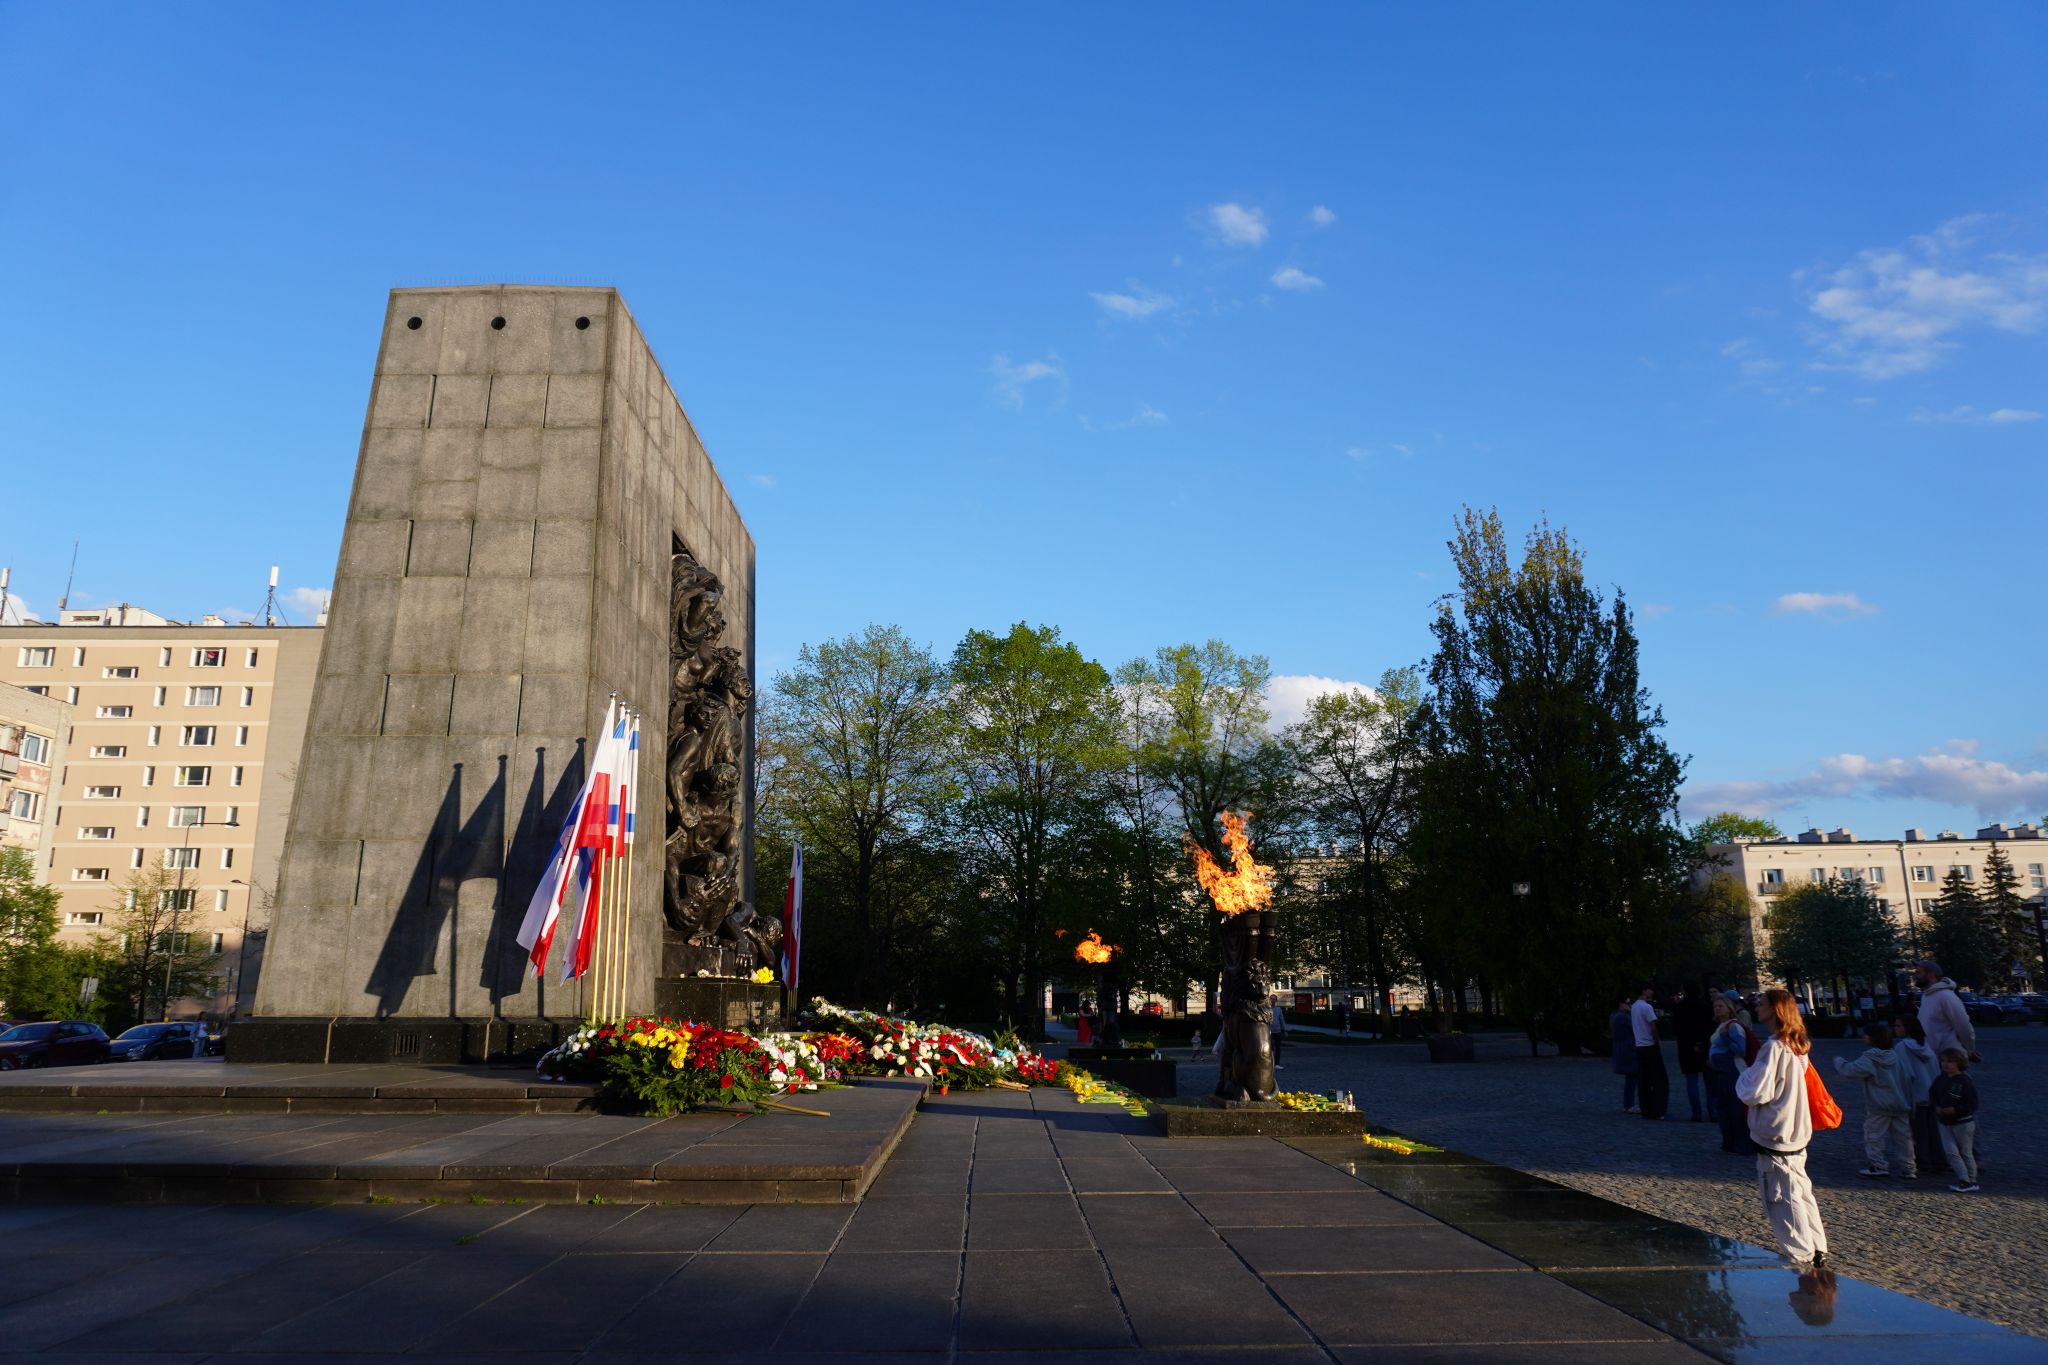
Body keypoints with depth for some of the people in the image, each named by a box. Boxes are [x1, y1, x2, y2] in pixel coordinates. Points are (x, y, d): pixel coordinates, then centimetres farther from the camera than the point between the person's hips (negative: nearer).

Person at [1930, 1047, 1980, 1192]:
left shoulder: (1965, 1081, -16)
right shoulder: (1941, 1080, 3)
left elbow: (1972, 1104, -16)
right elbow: (1932, 1094, 12)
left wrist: (1955, 1110, -24)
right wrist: (1936, 1107, -6)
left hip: (1963, 1123, -5)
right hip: (1945, 1123, 5)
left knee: (1966, 1153, 8)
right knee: (1950, 1151, -5)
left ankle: (1971, 1181, 20)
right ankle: (1964, 1179, 0)